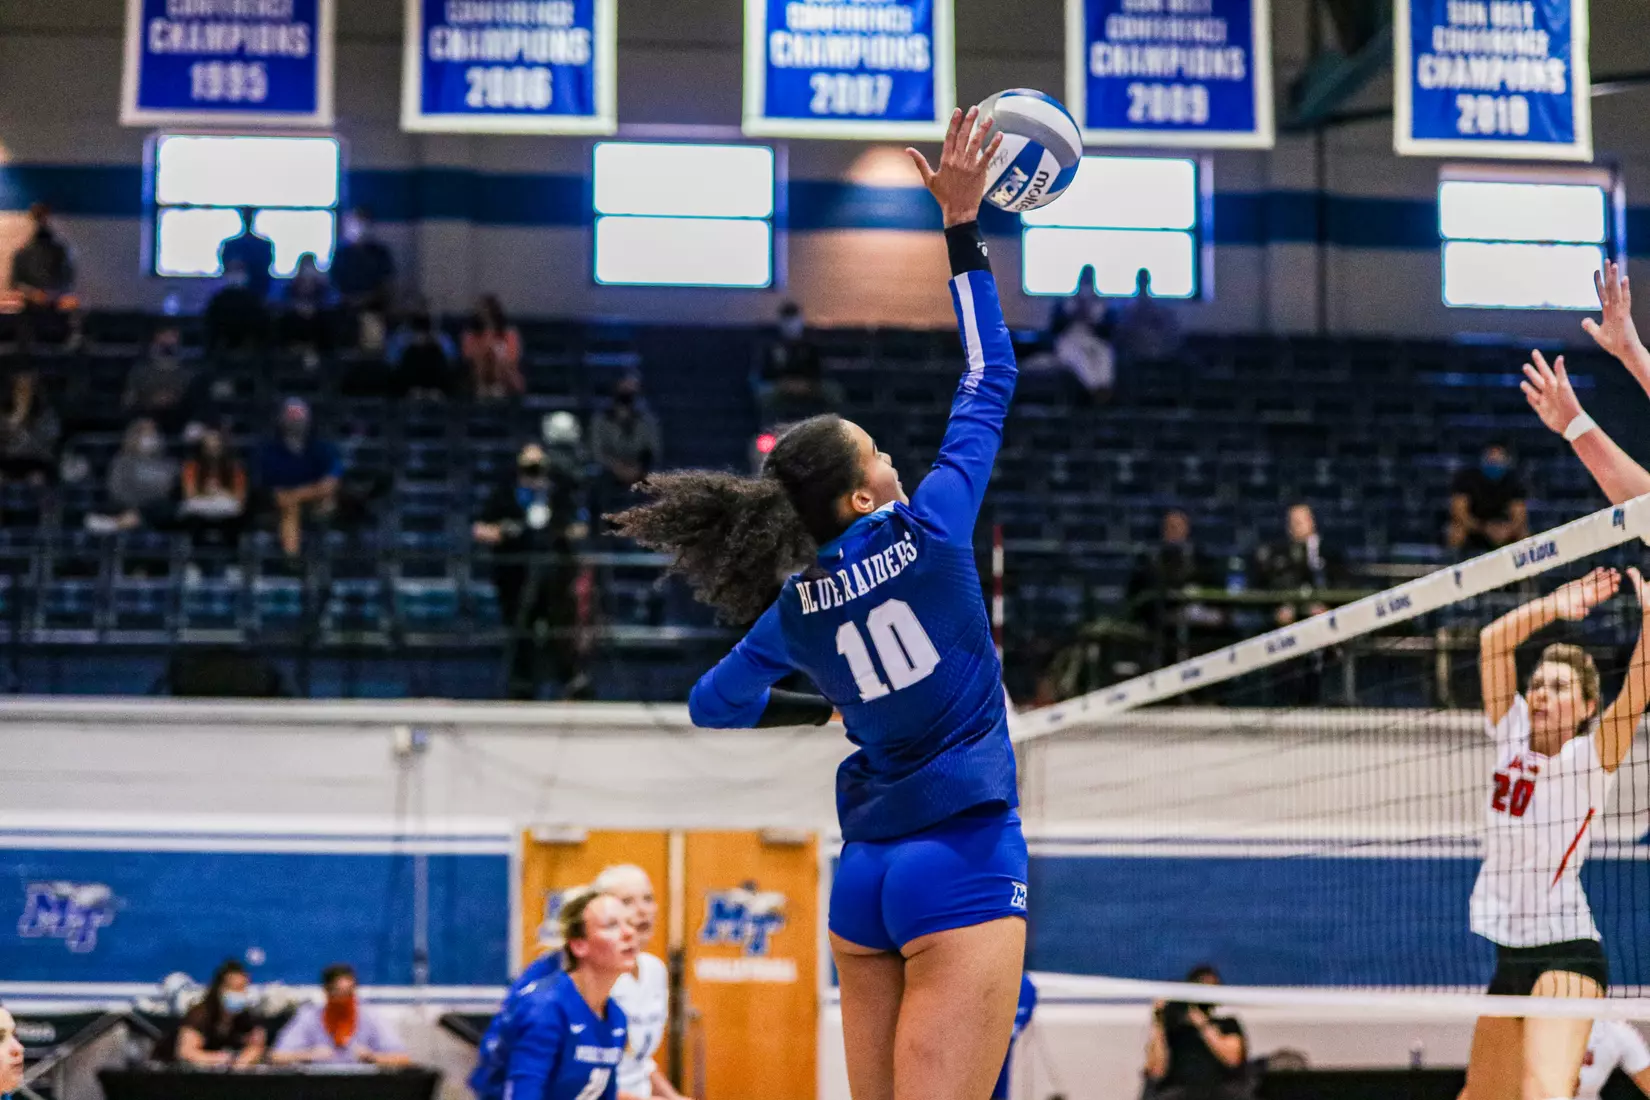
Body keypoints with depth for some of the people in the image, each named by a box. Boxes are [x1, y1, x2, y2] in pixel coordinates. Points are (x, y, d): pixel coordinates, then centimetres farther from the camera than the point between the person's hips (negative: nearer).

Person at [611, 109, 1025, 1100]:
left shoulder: (797, 609, 7)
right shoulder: (929, 528, -6)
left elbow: (714, 705, 23)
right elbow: (990, 377, 3)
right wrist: (963, 224, 8)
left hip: (863, 871, 6)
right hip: (963, 863, -6)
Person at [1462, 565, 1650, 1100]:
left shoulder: (1592, 753, -8)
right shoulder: (1511, 734, 6)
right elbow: (1493, 641, -2)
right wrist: (1552, 608, -15)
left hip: (1564, 950, -7)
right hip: (1510, 952, 7)